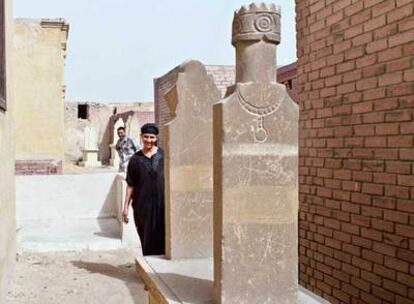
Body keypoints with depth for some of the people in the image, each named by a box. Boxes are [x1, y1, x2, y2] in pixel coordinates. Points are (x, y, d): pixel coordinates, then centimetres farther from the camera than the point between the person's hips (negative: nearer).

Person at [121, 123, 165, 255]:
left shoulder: (163, 155, 2)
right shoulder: (135, 159, 6)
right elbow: (130, 185, 7)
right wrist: (126, 207, 4)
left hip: (162, 204, -1)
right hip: (142, 205, 1)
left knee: (161, 238, 1)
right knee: (146, 238, 7)